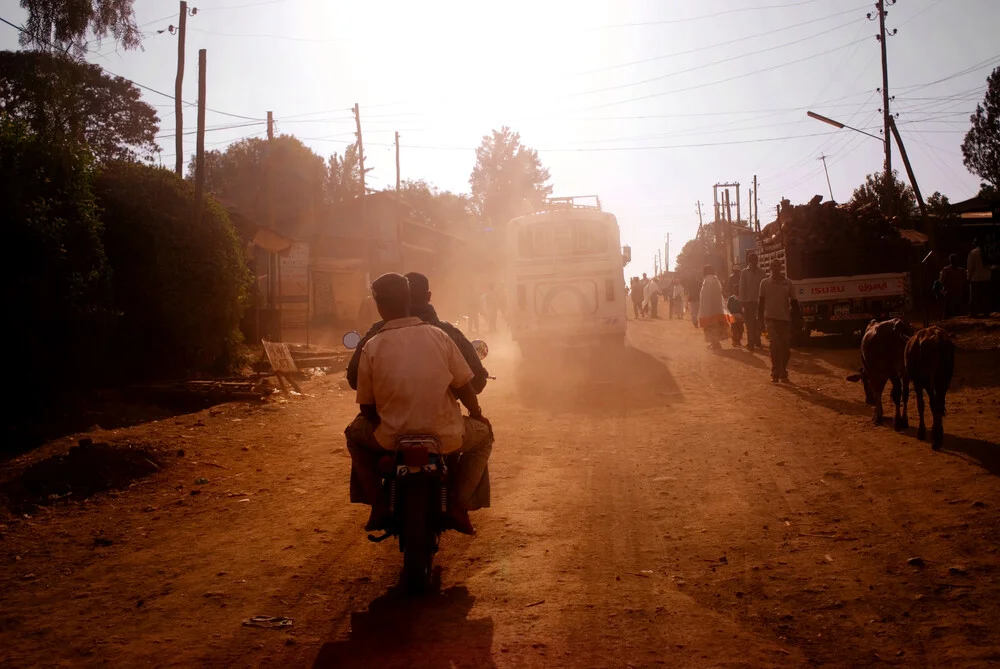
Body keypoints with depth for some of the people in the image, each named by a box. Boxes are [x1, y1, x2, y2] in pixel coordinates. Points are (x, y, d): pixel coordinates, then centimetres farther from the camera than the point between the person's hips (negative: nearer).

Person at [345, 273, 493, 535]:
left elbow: (367, 408, 2)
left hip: (392, 439, 1)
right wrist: (478, 414, 22)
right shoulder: (438, 336, -3)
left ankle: (380, 504, 19)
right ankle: (457, 505, 11)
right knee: (483, 434, 30)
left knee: (355, 433, 31)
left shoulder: (371, 347, -4)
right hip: (444, 437, 0)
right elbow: (464, 388, 2)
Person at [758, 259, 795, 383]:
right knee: (775, 345, -12)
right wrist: (760, 316, 2)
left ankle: (783, 372, 20)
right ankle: (775, 374, -8)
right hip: (771, 318, -2)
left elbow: (793, 300, 7)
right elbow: (761, 300, 6)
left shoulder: (787, 283, 4)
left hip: (785, 318, 2)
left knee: (786, 346, 5)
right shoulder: (765, 283, 2)